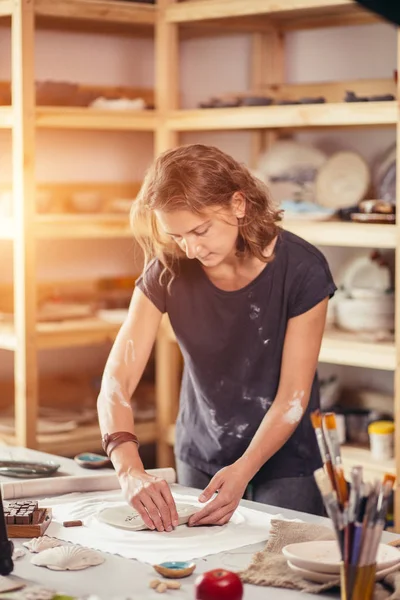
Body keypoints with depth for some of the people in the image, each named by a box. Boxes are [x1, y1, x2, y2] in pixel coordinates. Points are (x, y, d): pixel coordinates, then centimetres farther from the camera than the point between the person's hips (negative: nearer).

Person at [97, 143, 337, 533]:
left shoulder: (301, 269, -21)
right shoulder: (168, 272, -15)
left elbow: (293, 397, -18)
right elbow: (115, 382, -21)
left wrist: (243, 471, -33)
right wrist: (130, 470, -38)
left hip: (285, 461, -3)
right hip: (199, 459, 3)